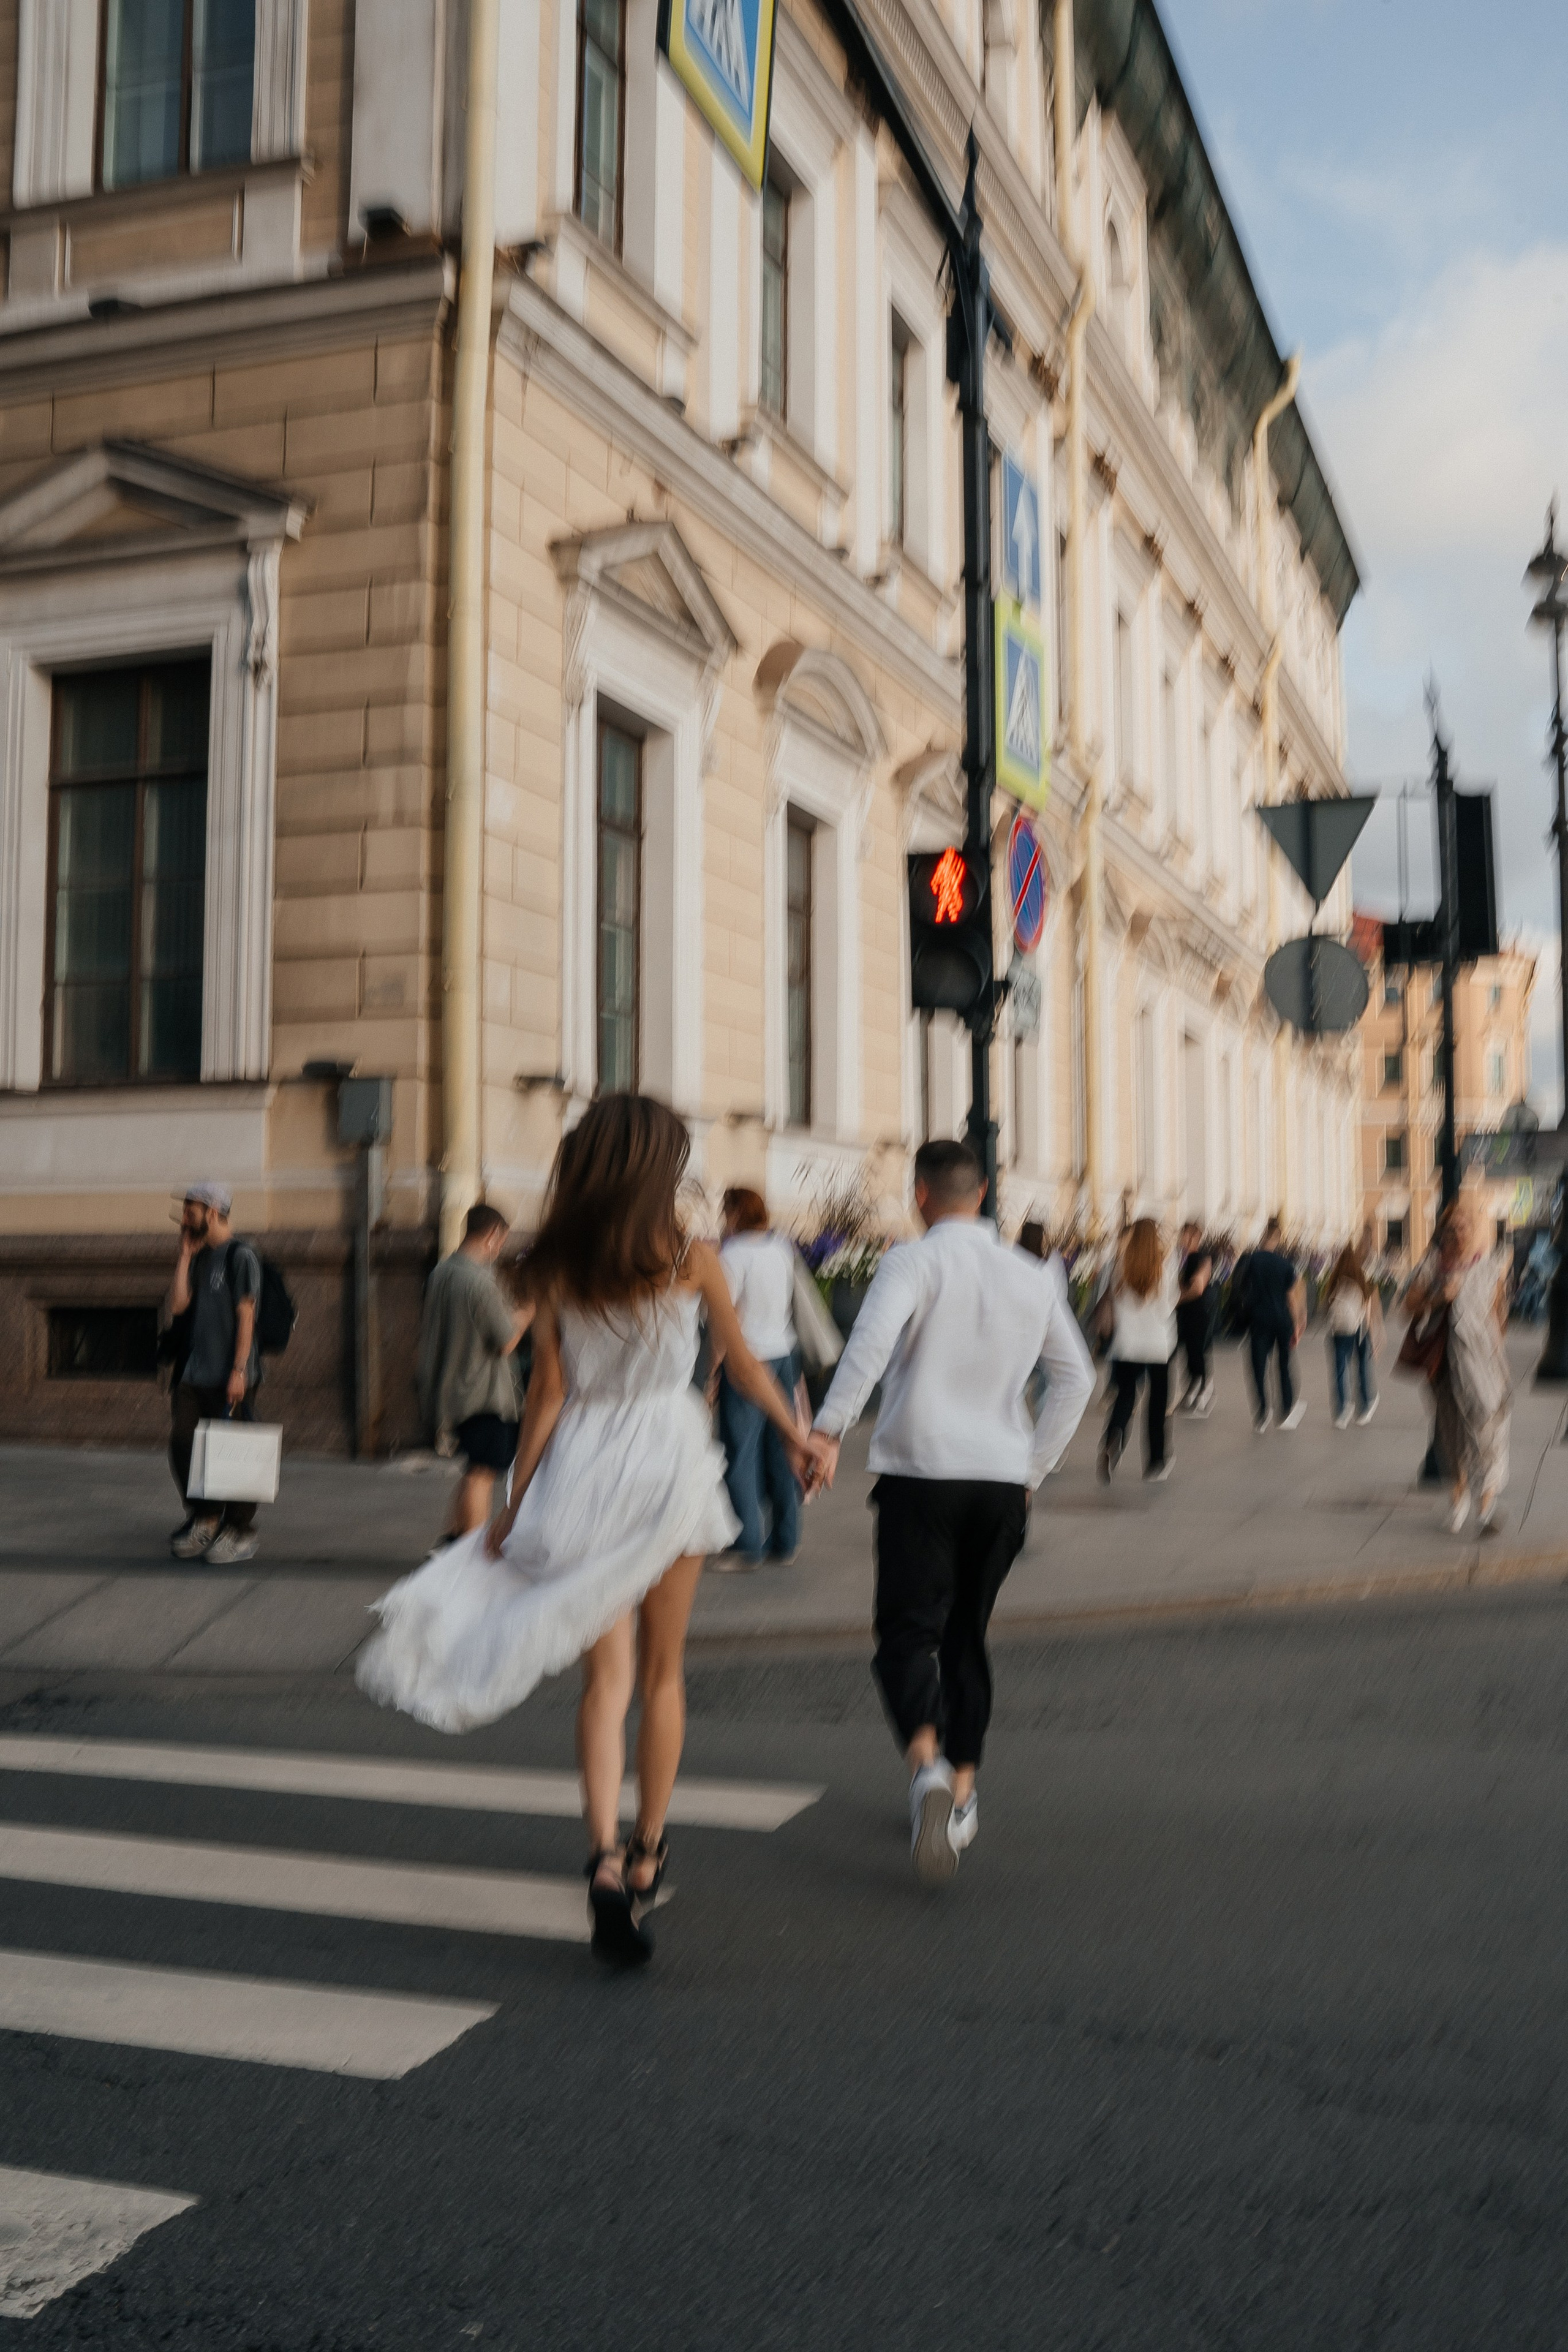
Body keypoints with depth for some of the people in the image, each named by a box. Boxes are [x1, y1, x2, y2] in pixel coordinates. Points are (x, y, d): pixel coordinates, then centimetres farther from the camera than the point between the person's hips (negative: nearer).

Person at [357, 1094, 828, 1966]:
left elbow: (548, 1391, 0)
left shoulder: (558, 1269, -1)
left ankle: (606, 1860, -13)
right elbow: (744, 1362, 7)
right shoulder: (692, 1260, -6)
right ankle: (647, 1853, 25)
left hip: (581, 1468, 1)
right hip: (667, 1457, -1)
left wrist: (517, 1500, 8)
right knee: (663, 1673, 14)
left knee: (607, 1675, 4)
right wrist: (796, 1435, 22)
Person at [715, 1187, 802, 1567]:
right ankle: (786, 1542, 17)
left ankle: (749, 1547, -1)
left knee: (741, 1454, -1)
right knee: (781, 1452, 11)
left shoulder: (732, 1255, -13)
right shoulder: (781, 1248, 7)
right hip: (784, 1355, 7)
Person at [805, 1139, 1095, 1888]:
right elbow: (1076, 1378, 15)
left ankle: (927, 1762, -28)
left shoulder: (912, 1261, -5)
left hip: (920, 1471, -4)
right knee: (967, 1634, 17)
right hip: (1001, 1477, 4)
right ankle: (962, 1796, 21)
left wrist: (829, 1428, -28)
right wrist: (1034, 1465, 20)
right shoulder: (1032, 1275, 11)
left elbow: (873, 1338, -23)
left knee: (909, 1630, -2)